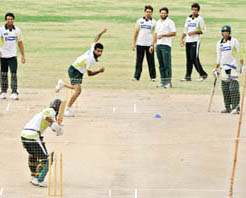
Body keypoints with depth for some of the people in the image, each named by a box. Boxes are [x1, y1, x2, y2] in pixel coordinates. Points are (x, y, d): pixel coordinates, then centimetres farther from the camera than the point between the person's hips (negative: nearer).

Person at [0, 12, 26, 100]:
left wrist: (23, 55, 9)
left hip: (13, 55, 1)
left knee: (14, 74, -9)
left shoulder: (17, 30, 4)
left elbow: (20, 43, 11)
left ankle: (14, 92, -12)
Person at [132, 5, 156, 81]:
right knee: (139, 61, 1)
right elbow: (136, 32, 12)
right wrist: (134, 43, 8)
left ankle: (153, 76, 8)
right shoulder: (139, 21, 8)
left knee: (151, 61, 1)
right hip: (140, 44, 2)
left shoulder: (153, 22, 3)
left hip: (149, 44, -2)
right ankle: (136, 76, 3)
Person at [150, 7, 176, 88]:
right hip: (158, 45, 7)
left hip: (166, 45, -7)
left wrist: (163, 35, -13)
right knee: (161, 65, 6)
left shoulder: (170, 22, -2)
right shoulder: (158, 22, 19)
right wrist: (152, 45, 18)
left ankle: (168, 82, -12)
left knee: (167, 64, -11)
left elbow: (174, 33, -8)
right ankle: (163, 81, 8)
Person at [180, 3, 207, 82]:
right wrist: (182, 39, 13)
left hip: (195, 41, -6)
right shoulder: (188, 19, 16)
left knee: (194, 58, -13)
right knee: (188, 59, 7)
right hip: (188, 41, 6)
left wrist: (194, 32, -15)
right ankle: (188, 76, 10)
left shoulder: (199, 19, -3)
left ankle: (203, 74, -7)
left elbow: (203, 30, -6)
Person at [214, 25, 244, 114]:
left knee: (233, 88, -12)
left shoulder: (234, 41, -1)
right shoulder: (219, 43, 12)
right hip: (224, 67, 5)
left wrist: (242, 65, -4)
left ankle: (236, 108, -12)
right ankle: (228, 107, 13)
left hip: (233, 67, -5)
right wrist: (216, 69, 18)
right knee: (225, 88, 6)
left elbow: (239, 54, 0)